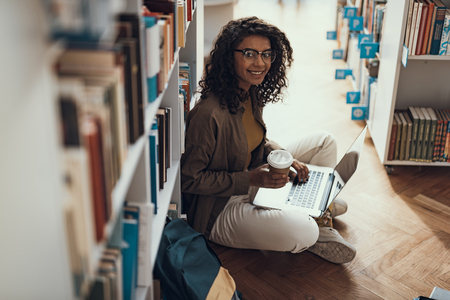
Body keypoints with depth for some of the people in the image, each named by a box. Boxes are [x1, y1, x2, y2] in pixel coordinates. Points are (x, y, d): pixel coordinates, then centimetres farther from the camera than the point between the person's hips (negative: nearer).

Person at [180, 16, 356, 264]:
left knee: (324, 141, 12)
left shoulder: (252, 94, -1)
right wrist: (250, 180, -26)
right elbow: (188, 179, -23)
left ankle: (319, 217, 13)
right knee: (303, 232, -34)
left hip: (253, 183, 9)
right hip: (218, 208, -9)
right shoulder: (209, 114, -30)